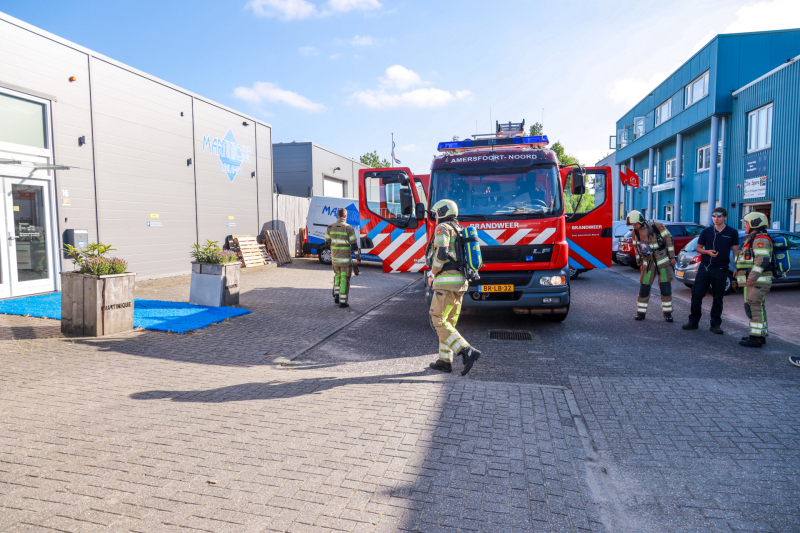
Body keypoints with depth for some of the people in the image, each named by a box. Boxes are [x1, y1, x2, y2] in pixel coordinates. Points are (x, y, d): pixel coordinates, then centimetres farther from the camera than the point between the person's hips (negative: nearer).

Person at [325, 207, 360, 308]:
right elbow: (354, 245, -12)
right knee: (344, 279, 4)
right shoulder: (349, 228, -13)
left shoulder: (330, 227, 0)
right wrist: (358, 257, -3)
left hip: (334, 258, 4)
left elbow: (327, 242, 9)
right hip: (345, 259, -4)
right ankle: (343, 301, 7)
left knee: (337, 276, 24)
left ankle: (336, 295, 16)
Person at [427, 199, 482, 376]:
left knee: (439, 321, -6)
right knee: (448, 321, 14)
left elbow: (441, 253, -21)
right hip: (461, 282, 9)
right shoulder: (461, 231, 21)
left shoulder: (443, 228, -6)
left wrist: (434, 272, -4)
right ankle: (445, 361, 17)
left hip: (447, 282, -9)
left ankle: (468, 352, -18)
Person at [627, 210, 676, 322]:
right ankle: (641, 312, 9)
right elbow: (636, 247, 12)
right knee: (644, 287, 0)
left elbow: (669, 239, -5)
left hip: (662, 261, -3)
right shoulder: (635, 232, 1)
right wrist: (640, 263, 10)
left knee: (665, 287, -2)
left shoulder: (657, 226, -11)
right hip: (648, 262, 3)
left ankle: (667, 313, 9)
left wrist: (672, 257, -4)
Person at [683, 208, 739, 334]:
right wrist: (707, 252, -9)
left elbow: (735, 251, 5)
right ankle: (693, 321, 11)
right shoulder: (706, 231, 6)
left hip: (721, 270, -1)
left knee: (718, 298, 5)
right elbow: (698, 248, 11)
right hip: (704, 267, 1)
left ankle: (715, 324, 16)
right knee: (696, 294, 0)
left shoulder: (732, 233, 3)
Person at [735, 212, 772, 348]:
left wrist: (752, 277, -30)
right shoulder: (752, 239, 20)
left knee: (754, 307, -11)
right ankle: (760, 335, 22)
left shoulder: (760, 239, -14)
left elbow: (762, 260, -25)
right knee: (758, 308, 14)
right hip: (752, 281, 11)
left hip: (757, 281, -11)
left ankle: (756, 338, -9)